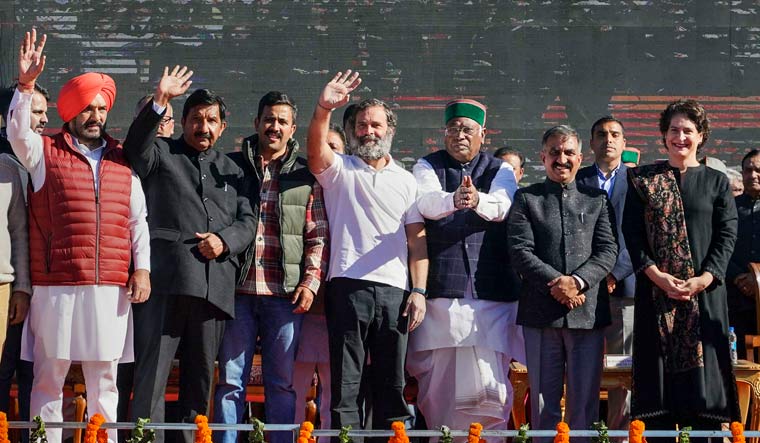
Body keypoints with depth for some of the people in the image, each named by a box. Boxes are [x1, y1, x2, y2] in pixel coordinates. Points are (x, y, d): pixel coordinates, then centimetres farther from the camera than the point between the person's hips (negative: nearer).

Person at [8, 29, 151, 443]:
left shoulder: (122, 161, 14)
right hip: (56, 288, -3)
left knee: (104, 382, 8)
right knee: (49, 378, -1)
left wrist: (142, 268, 5)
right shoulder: (46, 153, 6)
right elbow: (18, 132, -14)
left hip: (111, 291, 3)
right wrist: (26, 85, -26)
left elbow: (138, 221, 14)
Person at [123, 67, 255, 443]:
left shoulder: (231, 169, 24)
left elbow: (247, 221, 18)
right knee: (152, 370, -10)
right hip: (166, 278, -4)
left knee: (200, 376, 7)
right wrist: (158, 103, -23)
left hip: (215, 282, 4)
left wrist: (225, 241, -3)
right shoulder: (162, 153, 12)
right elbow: (136, 148, -10)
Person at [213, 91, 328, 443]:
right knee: (231, 380, 2)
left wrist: (311, 281, -3)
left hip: (286, 294, 0)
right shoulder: (233, 166, 10)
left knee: (282, 383, 4)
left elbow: (319, 235, 7)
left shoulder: (306, 174, 10)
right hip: (239, 289, 0)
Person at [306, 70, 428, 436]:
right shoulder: (339, 169, 10)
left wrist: (419, 290, -1)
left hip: (395, 291, 2)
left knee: (392, 382, 4)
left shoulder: (406, 181, 16)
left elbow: (417, 239, 10)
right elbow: (316, 151, -12)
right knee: (345, 382, -4)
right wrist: (323, 110, -30)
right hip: (348, 286, -2)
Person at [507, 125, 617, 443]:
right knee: (543, 399, 5)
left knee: (585, 401, 3)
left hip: (588, 311, 1)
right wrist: (554, 282, -14)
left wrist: (577, 281, -14)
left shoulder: (597, 200, 12)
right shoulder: (525, 199, 8)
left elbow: (608, 250, 2)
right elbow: (520, 251, -2)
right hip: (540, 310, -1)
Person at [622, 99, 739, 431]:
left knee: (703, 370, -3)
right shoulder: (643, 179, 10)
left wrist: (704, 279, -12)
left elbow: (727, 234, 2)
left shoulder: (717, 182, 9)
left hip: (704, 291, 0)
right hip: (656, 289, 0)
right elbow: (632, 232, 3)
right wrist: (657, 275, -11)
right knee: (659, 372, -2)